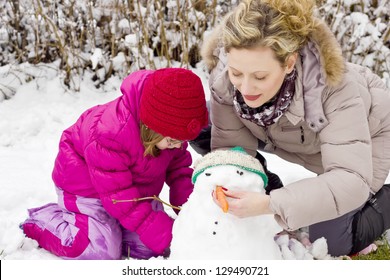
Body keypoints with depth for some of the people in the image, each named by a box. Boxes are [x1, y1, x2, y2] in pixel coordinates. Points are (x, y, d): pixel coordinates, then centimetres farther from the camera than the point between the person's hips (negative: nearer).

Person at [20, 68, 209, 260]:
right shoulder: (110, 135, -40)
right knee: (103, 249, -17)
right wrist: (158, 231, -35)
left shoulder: (172, 130, -17)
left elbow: (178, 165, 0)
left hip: (138, 188, 7)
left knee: (148, 248, -4)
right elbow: (118, 195, -34)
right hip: (88, 188, -6)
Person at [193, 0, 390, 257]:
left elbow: (351, 180, -44)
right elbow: (230, 146, -23)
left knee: (331, 241, -12)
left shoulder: (334, 86, -42)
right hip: (289, 135, 4)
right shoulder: (224, 77, -31)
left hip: (362, 132, -4)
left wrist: (271, 204, -55)